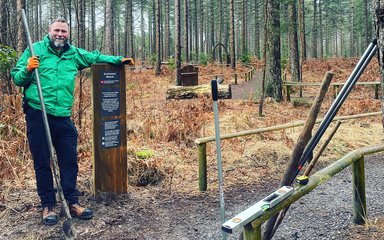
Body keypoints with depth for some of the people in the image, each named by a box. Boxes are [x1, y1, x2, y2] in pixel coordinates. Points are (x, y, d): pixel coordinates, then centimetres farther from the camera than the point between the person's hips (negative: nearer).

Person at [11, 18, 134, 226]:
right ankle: (48, 205, 16)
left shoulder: (74, 53, 14)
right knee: (42, 162, 5)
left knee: (69, 160, 6)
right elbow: (17, 78, 3)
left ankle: (71, 202, 18)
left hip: (63, 117, 4)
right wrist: (28, 69, -17)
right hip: (37, 115, -3)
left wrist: (119, 60, 20)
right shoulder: (35, 50, 3)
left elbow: (95, 57, 28)